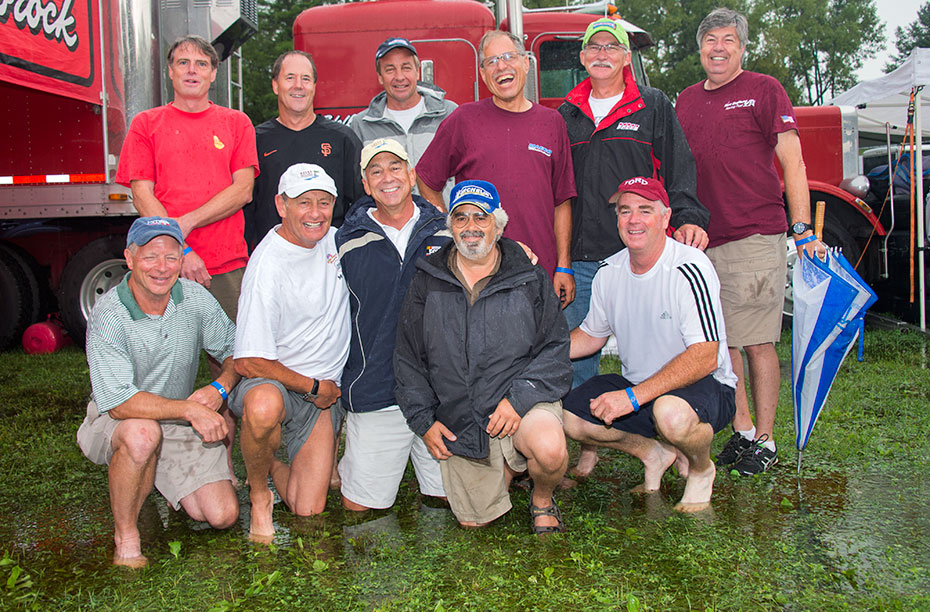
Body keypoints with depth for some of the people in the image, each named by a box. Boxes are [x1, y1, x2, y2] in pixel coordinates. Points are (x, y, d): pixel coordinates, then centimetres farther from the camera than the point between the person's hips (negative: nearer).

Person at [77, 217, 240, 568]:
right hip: (116, 425, -4)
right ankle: (125, 536, -17)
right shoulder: (108, 317, -21)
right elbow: (120, 403, -27)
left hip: (180, 425, 4)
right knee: (142, 432, -40)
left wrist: (220, 388, -17)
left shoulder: (195, 298, -8)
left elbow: (235, 351, 4)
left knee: (222, 515, -9)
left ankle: (162, 481, 22)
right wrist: (189, 408, -36)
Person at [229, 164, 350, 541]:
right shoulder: (267, 266, -19)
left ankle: (271, 466, 26)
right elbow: (248, 362, -21)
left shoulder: (333, 240, 2)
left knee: (308, 510, -7)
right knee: (263, 405, -42)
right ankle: (258, 491, -12)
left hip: (324, 391, 5)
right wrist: (313, 388, -12)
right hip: (275, 381, -5)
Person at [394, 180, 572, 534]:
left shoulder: (531, 280, 1)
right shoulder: (426, 284, 5)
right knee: (473, 521, 5)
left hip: (522, 402, -2)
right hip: (457, 420, 2)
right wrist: (423, 420, 2)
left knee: (549, 449, -34)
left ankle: (542, 501, 2)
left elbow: (555, 348, -3)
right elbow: (408, 359, 10)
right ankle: (509, 466, 36)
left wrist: (519, 398, -17)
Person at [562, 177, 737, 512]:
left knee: (671, 412, -39)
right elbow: (591, 335, 16)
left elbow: (705, 358, -27)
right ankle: (654, 453, 11)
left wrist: (634, 396, -33)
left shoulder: (689, 268, -20)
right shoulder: (609, 271, 1)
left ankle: (701, 468, -2)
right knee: (568, 415, -13)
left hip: (705, 386, -6)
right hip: (637, 388, 6)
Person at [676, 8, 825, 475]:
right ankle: (741, 431, 22)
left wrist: (803, 228, -11)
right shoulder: (686, 101, 16)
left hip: (756, 237, -5)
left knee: (758, 344, -2)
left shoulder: (764, 91, 1)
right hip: (702, 242, 5)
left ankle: (765, 441, 9)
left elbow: (792, 161, -4)